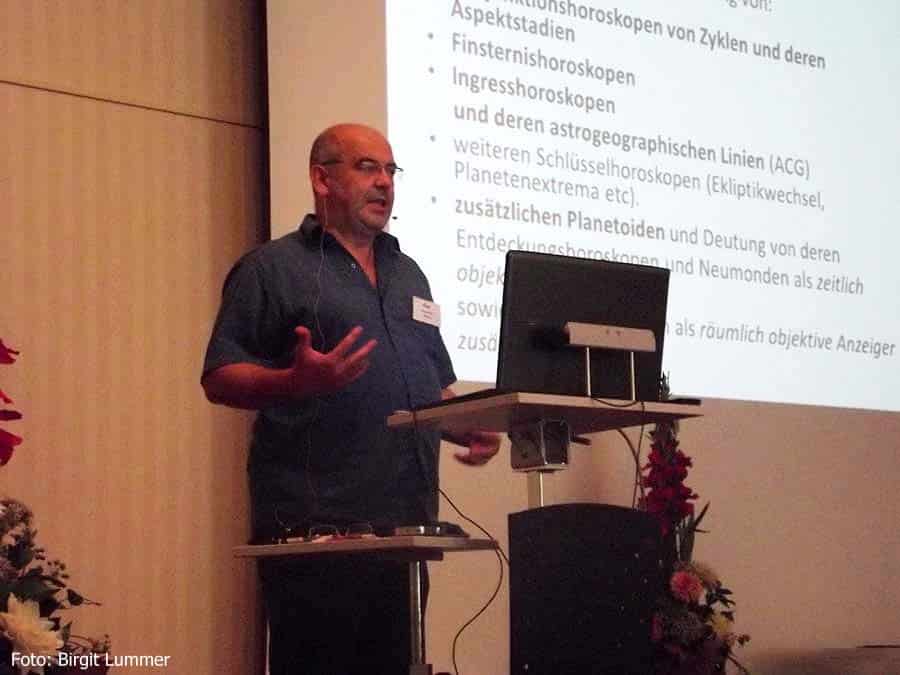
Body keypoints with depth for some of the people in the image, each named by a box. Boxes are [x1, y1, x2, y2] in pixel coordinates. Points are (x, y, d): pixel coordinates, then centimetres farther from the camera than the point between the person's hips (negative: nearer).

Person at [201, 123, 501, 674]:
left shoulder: (408, 274, 23)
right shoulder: (273, 268, 2)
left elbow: (438, 386, 28)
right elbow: (220, 380, -5)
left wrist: (472, 428, 6)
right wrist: (298, 382, -23)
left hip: (404, 525, 6)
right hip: (314, 527, -6)